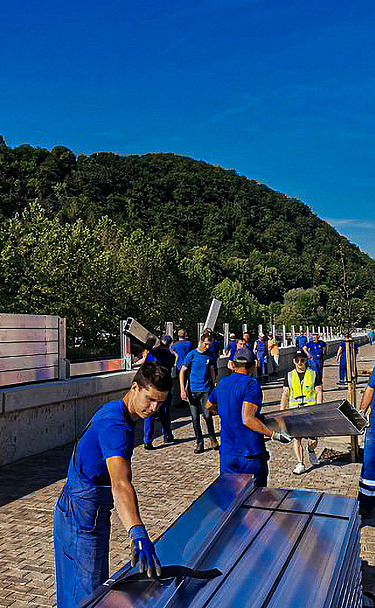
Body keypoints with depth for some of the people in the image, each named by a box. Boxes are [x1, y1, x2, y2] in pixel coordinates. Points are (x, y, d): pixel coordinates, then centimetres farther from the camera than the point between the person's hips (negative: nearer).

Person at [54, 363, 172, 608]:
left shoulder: (115, 411, 4)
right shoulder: (115, 426, -29)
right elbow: (120, 484, -44)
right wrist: (138, 534, -54)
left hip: (87, 512, 10)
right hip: (82, 518, -10)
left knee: (97, 586, 23)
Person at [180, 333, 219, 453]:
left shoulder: (209, 355, 7)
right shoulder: (191, 355, -4)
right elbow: (182, 372, -3)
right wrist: (183, 390, -10)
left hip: (206, 390, 1)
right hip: (192, 390, -1)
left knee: (207, 415, -8)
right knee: (195, 418, 4)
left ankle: (212, 437, 15)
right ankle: (199, 442, 15)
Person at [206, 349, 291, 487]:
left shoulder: (221, 384, 7)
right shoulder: (251, 384, -14)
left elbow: (209, 406, 26)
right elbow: (248, 419, -23)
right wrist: (274, 434, -19)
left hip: (226, 454, 6)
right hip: (251, 454, -5)